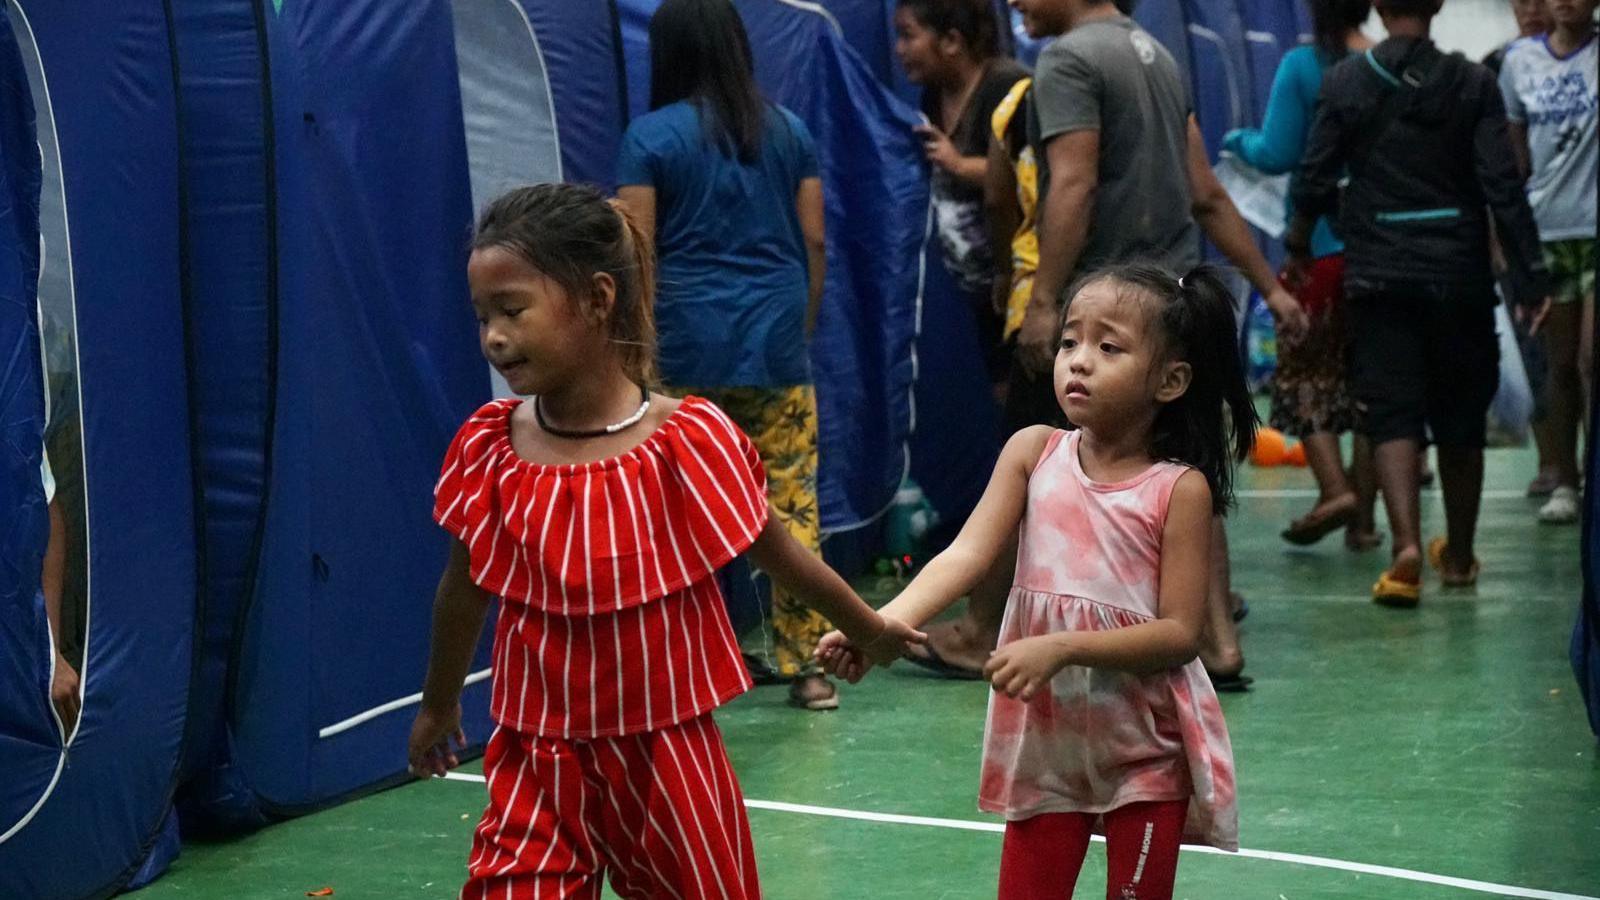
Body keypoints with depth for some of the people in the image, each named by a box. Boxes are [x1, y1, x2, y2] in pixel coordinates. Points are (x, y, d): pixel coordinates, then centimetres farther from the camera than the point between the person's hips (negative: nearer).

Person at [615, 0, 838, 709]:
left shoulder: (651, 137, -1)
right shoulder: (788, 130, 9)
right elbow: (813, 240, 11)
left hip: (688, 345, -3)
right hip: (776, 344, 3)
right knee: (792, 506, 4)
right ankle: (806, 667, 6)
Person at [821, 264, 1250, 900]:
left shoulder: (1179, 490, -12)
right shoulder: (1034, 453, -3)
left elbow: (1181, 633, -16)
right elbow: (968, 554, -14)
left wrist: (1064, 647, -27)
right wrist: (884, 622, -31)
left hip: (1145, 751, -3)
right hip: (1044, 742, 3)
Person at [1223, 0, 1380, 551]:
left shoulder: (1302, 66, -9)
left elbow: (1277, 155, -11)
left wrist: (1241, 141, 9)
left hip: (1319, 241, -4)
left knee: (1304, 367, 8)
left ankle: (1335, 489, -10)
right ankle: (1363, 516, 11)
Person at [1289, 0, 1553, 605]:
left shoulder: (1344, 82, -4)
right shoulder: (1473, 84, -4)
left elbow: (1316, 177, 0)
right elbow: (1503, 187, -7)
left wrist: (1298, 238, 20)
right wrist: (1530, 277, -3)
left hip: (1379, 276, -1)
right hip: (1458, 276, 1)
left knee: (1391, 413, -1)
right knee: (1460, 418, 14)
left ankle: (1406, 544, -23)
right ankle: (1458, 555, 26)